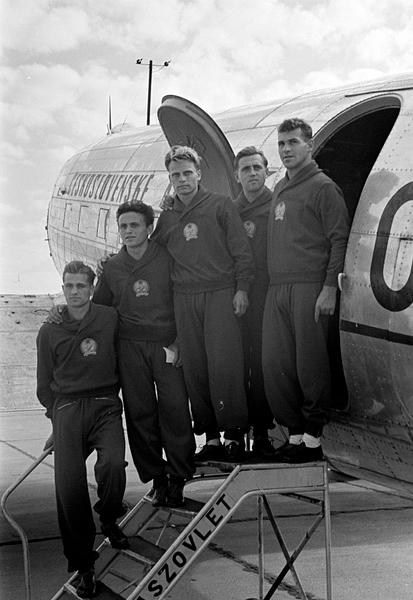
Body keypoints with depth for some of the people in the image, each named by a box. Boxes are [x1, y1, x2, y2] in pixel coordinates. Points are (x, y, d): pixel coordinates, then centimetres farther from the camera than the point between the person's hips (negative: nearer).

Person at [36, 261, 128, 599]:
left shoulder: (109, 319, 6)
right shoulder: (49, 331, 10)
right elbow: (45, 384, 19)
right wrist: (58, 417, 13)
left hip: (105, 405, -1)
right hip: (66, 407, 1)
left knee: (113, 463, -29)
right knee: (68, 482, -19)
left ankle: (109, 519, 4)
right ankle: (81, 563, -4)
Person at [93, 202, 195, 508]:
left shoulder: (168, 259, 2)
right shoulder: (112, 268, 11)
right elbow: (97, 308, 24)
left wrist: (178, 342, -4)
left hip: (167, 344, -2)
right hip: (130, 347, 2)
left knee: (175, 408, -11)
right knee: (139, 412, 0)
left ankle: (178, 479, 2)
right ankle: (157, 480, 10)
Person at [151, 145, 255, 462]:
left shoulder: (220, 206, 5)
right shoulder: (166, 218, 16)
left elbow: (241, 250, 0)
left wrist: (242, 288, -7)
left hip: (221, 293, -4)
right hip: (184, 299, 4)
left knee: (224, 364, -10)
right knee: (195, 369, 2)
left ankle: (234, 433, -2)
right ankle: (211, 436, 10)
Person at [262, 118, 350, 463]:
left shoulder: (323, 187, -1)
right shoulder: (279, 191, 21)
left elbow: (339, 239, -7)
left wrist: (330, 287, -15)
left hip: (310, 288, -7)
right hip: (277, 289, 7)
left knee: (310, 364, -4)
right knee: (274, 364, 5)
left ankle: (313, 438, 5)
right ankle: (294, 433, 15)